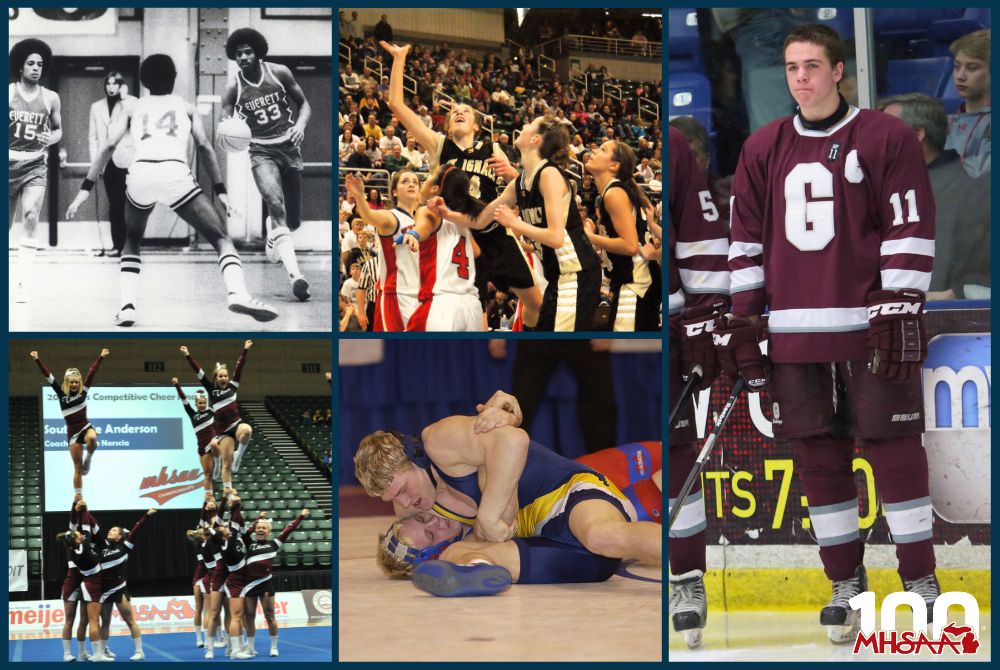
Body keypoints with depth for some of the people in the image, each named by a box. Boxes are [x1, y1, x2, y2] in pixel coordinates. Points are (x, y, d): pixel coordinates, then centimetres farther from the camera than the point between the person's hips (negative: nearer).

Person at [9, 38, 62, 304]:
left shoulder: (50, 98, 2)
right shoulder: (7, 93, -3)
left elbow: (58, 129, 14)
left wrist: (51, 139, -8)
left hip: (35, 165, 0)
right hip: (9, 162, 0)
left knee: (30, 217, -21)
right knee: (5, 225, 9)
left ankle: (22, 281, -20)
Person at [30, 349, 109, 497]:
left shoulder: (83, 391, 2)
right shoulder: (61, 393, 2)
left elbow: (92, 372, -4)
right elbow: (48, 375, -4)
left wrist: (101, 357, -11)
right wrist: (37, 360, -10)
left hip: (85, 426, 0)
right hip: (72, 431, 0)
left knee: (92, 438, -38)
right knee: (78, 468, 0)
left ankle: (88, 458, -6)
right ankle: (78, 497, 9)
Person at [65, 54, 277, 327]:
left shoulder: (133, 108, 27)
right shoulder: (186, 107, 26)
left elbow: (109, 146, 16)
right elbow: (205, 146, 13)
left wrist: (86, 188, 14)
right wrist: (220, 191, 11)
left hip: (140, 174, 2)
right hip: (175, 174, -2)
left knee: (132, 242, 28)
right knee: (221, 238, 3)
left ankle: (127, 306, 9)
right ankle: (238, 293, -25)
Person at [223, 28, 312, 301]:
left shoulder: (279, 73, -4)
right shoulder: (233, 88, -7)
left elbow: (304, 104, 6)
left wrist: (301, 125, -15)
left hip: (289, 146, 2)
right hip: (261, 151, -2)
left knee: (293, 221, 8)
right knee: (276, 206, -28)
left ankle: (272, 231, 48)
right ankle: (295, 275, -37)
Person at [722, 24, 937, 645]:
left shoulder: (887, 138, 0)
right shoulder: (764, 149, 12)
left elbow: (911, 229, -3)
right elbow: (746, 239, 15)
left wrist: (898, 313, -10)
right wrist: (742, 323, 9)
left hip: (871, 327, -4)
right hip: (795, 333, 4)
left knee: (895, 450, -4)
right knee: (819, 456, 4)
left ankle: (921, 582, 4)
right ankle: (846, 584, 14)